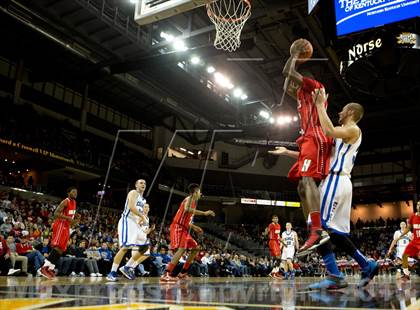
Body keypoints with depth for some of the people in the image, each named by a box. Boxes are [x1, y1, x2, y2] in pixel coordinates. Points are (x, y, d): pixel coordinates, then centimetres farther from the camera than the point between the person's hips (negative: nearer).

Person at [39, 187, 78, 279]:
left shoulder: (74, 202, 15)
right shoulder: (65, 202, -13)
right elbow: (56, 213, -21)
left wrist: (74, 221, 12)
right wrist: (68, 218, -27)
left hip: (66, 226, 9)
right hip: (60, 225, -9)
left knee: (62, 249, 6)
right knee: (57, 246, -19)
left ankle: (51, 268, 9)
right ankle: (45, 267, -21)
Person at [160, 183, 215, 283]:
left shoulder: (193, 201, 23)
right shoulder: (190, 198, -7)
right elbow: (187, 209, -32)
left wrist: (194, 227, 26)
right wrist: (204, 213, -29)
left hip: (183, 229, 10)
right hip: (178, 228, -10)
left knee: (195, 248, 14)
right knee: (181, 249, -24)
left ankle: (183, 273, 14)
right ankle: (166, 275, -30)